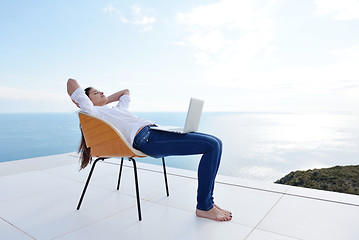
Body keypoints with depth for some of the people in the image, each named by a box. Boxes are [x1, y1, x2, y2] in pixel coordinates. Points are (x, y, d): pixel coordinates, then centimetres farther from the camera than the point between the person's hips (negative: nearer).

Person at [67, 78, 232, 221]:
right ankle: (204, 208, -8)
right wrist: (77, 102, 20)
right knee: (212, 146, -17)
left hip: (157, 131, 10)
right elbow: (71, 82, 5)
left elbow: (126, 92, 48)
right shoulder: (94, 112, 7)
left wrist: (105, 100, 37)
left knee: (215, 143, 1)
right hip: (147, 140, -10)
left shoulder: (117, 109, 32)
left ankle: (208, 201, 5)